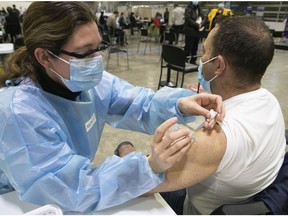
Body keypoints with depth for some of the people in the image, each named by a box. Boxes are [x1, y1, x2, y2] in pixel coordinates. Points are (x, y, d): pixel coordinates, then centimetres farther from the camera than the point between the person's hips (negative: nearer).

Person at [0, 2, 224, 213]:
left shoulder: (87, 80, -10)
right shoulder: (19, 113, -30)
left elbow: (141, 105, -12)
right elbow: (75, 192, -32)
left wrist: (180, 104, -31)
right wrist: (150, 165, -42)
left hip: (79, 180, 6)